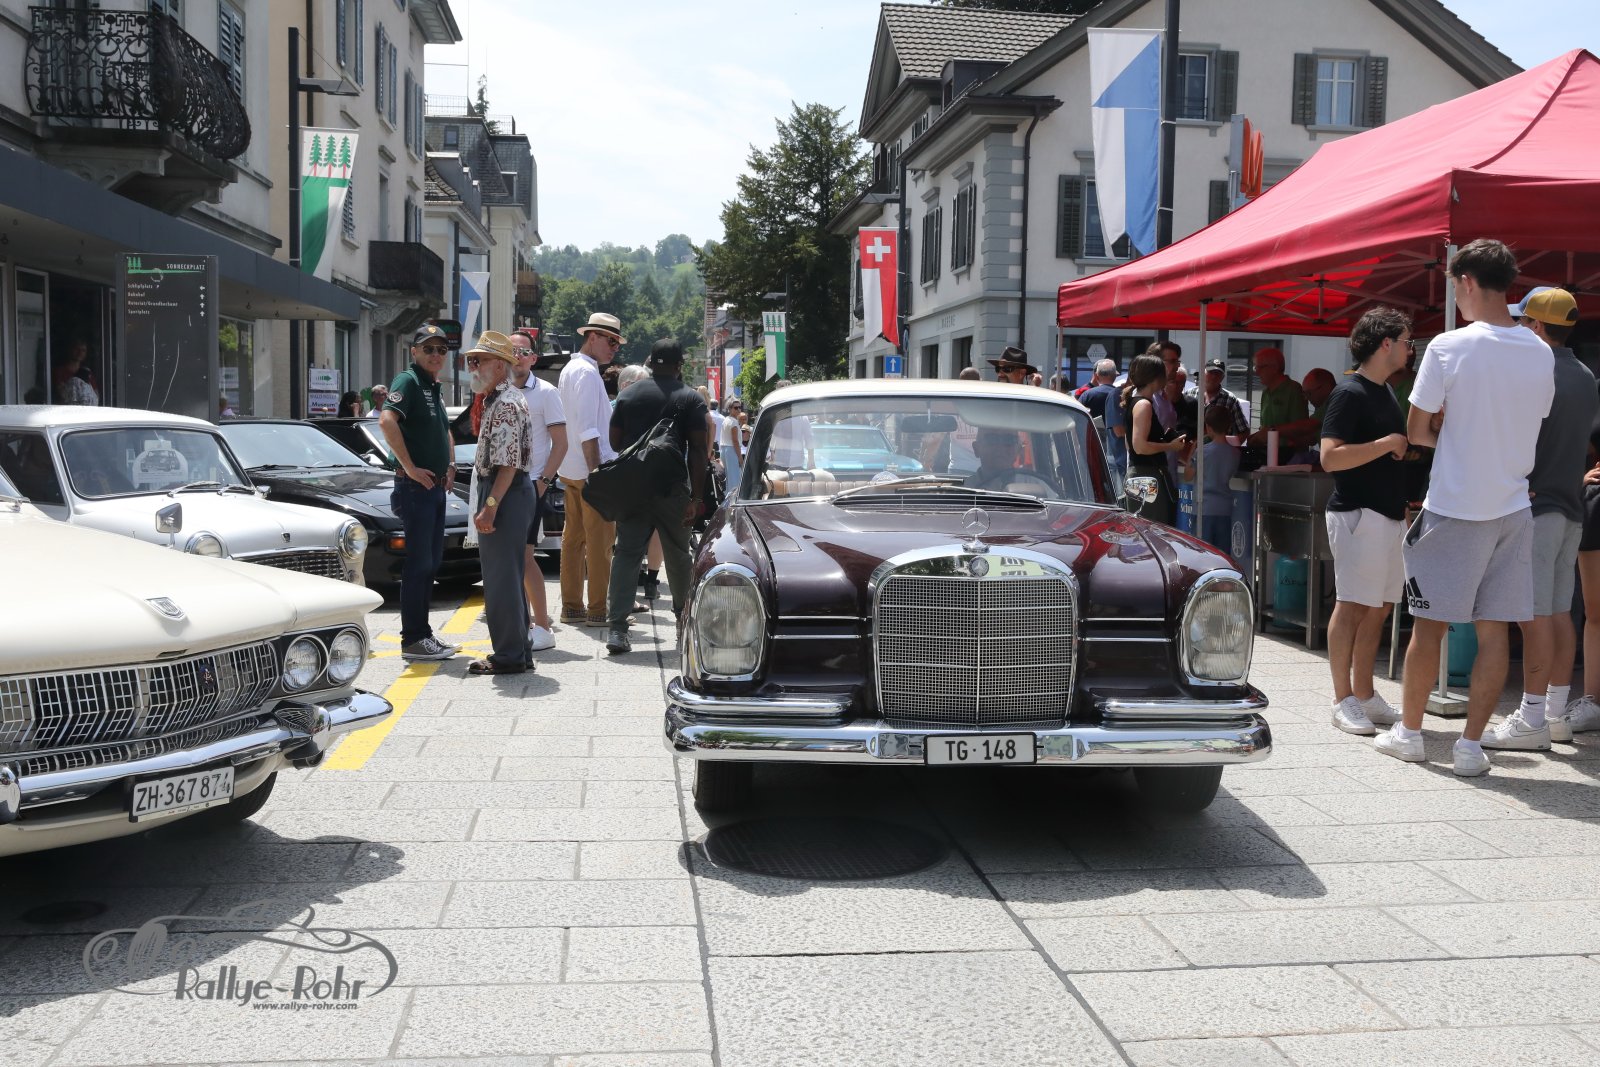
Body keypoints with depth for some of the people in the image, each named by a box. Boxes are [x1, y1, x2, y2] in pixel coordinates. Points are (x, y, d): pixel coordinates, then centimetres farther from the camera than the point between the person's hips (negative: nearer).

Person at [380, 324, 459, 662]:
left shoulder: (433, 388, 17)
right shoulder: (408, 381, -10)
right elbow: (386, 421, -27)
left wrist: (451, 465, 19)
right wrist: (410, 467, -25)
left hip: (436, 487, 9)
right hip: (416, 486, -9)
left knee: (431, 563, 13)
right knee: (419, 564, -7)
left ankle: (422, 633, 21)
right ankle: (413, 640, -1)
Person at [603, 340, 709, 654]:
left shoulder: (628, 396, 7)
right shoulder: (690, 399, -2)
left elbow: (615, 441, 10)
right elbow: (698, 450, -8)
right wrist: (697, 497, -8)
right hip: (673, 489, -2)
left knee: (626, 554, 0)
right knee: (677, 555, 13)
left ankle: (617, 629, -10)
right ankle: (684, 618, 28)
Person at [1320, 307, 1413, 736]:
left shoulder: (1385, 392, 17)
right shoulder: (1349, 393, -11)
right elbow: (1331, 457, -21)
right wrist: (1389, 443, -16)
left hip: (1389, 514, 9)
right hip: (1358, 514, -9)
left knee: (1379, 608, 10)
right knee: (1352, 606, -5)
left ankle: (1364, 694, 18)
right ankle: (1343, 701, 0)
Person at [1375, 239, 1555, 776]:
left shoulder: (1448, 347, -13)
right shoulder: (1542, 354, 3)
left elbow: (1416, 431, -8)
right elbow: (1532, 424, 15)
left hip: (1453, 509, -4)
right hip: (1513, 508, 5)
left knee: (1429, 624, 7)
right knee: (1494, 628, 6)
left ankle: (1410, 731, 19)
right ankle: (1472, 745, 10)